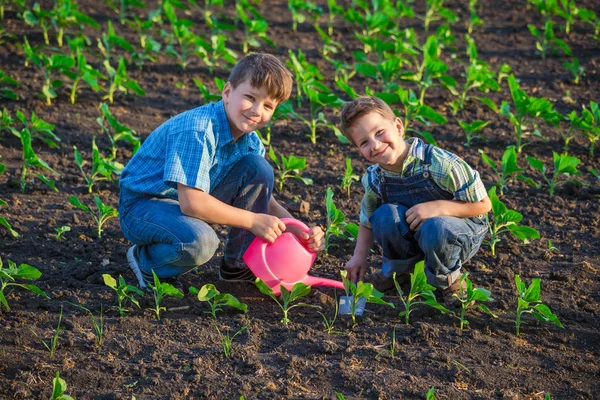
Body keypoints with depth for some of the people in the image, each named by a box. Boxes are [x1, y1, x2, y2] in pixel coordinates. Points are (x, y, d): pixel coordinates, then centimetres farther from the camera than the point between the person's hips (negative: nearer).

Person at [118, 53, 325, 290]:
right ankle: (145, 261, -3)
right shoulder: (197, 130, -29)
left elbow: (266, 202, 4)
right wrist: (252, 221, -26)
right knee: (200, 242, -38)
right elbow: (191, 203, -33)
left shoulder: (250, 141, -3)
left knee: (258, 167, -8)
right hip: (144, 205, -8)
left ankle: (240, 265, 3)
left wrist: (301, 233, -14)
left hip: (192, 202, 8)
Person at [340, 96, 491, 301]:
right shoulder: (373, 180, -11)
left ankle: (447, 280, -6)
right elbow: (367, 222, 8)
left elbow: (483, 205, -22)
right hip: (413, 236, 4)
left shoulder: (440, 164, -28)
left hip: (462, 233, -4)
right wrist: (359, 256, -5)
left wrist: (438, 207, -34)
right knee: (385, 215, -25)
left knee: (436, 228, -38)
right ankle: (398, 270, 3)